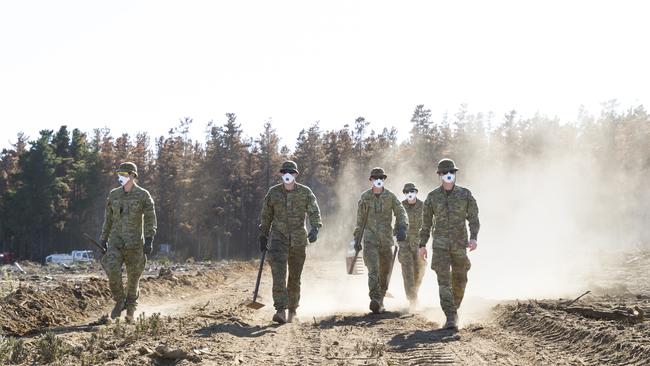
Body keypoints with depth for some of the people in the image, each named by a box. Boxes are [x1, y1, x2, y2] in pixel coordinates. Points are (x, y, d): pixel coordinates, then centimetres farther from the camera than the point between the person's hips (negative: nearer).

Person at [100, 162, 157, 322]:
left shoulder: (143, 195, -4)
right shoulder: (114, 195, 8)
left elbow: (150, 219, -7)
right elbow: (108, 218, 16)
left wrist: (149, 240, -16)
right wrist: (104, 238, 15)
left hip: (135, 242, -2)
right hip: (116, 241, 2)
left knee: (133, 276, 4)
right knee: (113, 271, -19)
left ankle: (130, 308, 24)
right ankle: (119, 301, 1)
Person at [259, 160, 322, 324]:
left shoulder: (305, 192, -2)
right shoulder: (273, 192, 2)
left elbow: (314, 213, -9)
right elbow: (265, 216, 12)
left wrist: (315, 229, -27)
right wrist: (263, 237, 14)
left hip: (298, 240, 1)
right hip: (278, 238, 0)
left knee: (295, 277, 9)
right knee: (278, 273, -18)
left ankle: (292, 310, 26)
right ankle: (281, 311, -23)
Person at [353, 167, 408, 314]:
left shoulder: (390, 196, 4)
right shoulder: (365, 197, 5)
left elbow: (400, 213, -3)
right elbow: (360, 220, 10)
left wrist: (402, 228, -22)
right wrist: (357, 239, 10)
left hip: (386, 240, 2)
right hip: (370, 239, -2)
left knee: (384, 272, 9)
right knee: (373, 270, -18)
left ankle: (380, 301, 25)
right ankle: (375, 299, -28)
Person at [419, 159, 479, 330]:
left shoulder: (465, 194, 0)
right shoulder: (432, 196, 1)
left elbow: (473, 218, -2)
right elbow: (426, 221, 9)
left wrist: (473, 238, -18)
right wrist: (422, 245, 6)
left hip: (460, 244, 1)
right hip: (440, 244, -1)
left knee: (459, 280, 11)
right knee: (444, 280, -14)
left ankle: (454, 308, 38)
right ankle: (451, 318, -16)